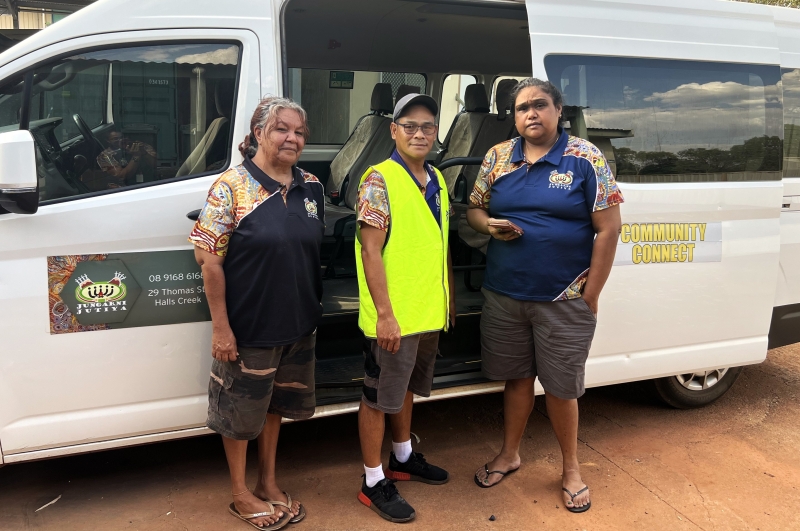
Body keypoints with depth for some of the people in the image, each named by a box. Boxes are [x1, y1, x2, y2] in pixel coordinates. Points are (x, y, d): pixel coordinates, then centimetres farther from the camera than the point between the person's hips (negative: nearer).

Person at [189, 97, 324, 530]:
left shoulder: (310, 187, 2)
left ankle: (268, 482, 40)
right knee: (240, 410, 12)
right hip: (247, 327, -5)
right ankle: (240, 494, 32)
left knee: (275, 404, 21)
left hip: (298, 324, 6)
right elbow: (209, 257, -15)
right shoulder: (232, 186, -14)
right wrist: (220, 326, -16)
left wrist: (314, 309, 11)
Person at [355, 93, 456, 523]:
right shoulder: (379, 181, -13)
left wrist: (449, 297, 18)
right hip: (393, 317, -8)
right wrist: (384, 313, -21)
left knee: (406, 388, 23)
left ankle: (403, 458, 41)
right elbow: (371, 251, -17)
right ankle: (373, 481, 19)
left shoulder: (436, 181, 10)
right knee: (378, 397, 6)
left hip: (430, 313, 8)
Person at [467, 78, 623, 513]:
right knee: (516, 377, 17)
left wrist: (591, 295, -9)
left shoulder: (586, 159, -7)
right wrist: (488, 224, -10)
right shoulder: (498, 157, 5)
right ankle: (509, 454, 37)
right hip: (503, 295, 3)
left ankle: (571, 469, 29)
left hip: (564, 300, -3)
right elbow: (474, 209, 15)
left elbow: (608, 228, -7)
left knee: (560, 386, 8)